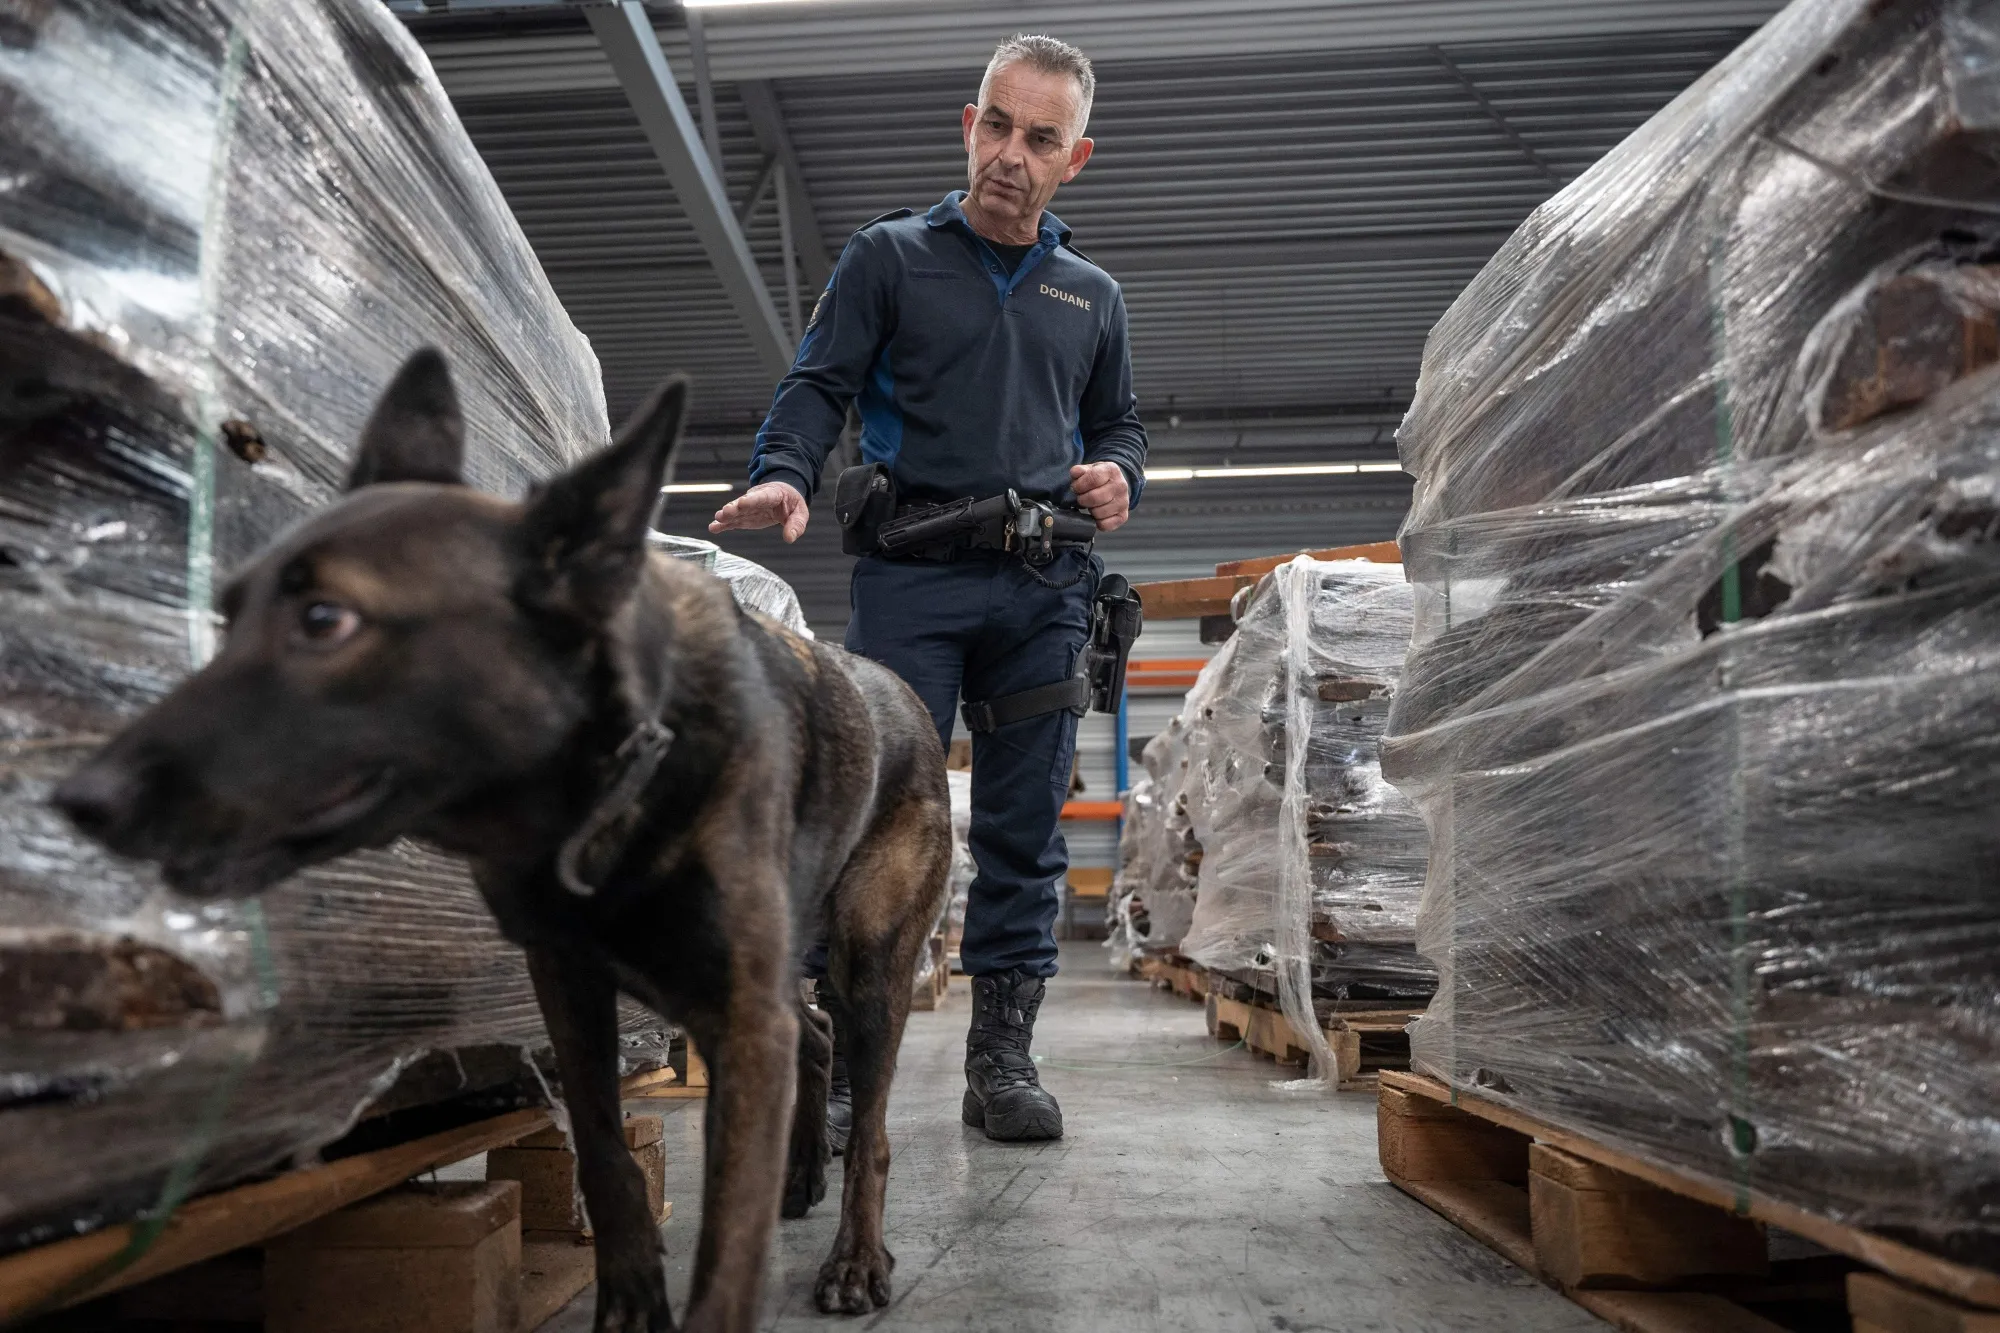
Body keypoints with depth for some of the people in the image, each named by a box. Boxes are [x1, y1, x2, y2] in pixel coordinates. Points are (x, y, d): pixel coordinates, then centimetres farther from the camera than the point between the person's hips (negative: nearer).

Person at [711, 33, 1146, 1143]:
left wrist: (1117, 474, 5)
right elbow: (819, 385, 2)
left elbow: (1118, 420, 28)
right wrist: (784, 472, -18)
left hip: (1045, 588, 4)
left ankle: (1001, 1056, 12)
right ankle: (836, 1057, -4)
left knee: (1024, 824, 3)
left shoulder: (1092, 296, 22)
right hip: (914, 571, -3)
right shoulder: (890, 256, 11)